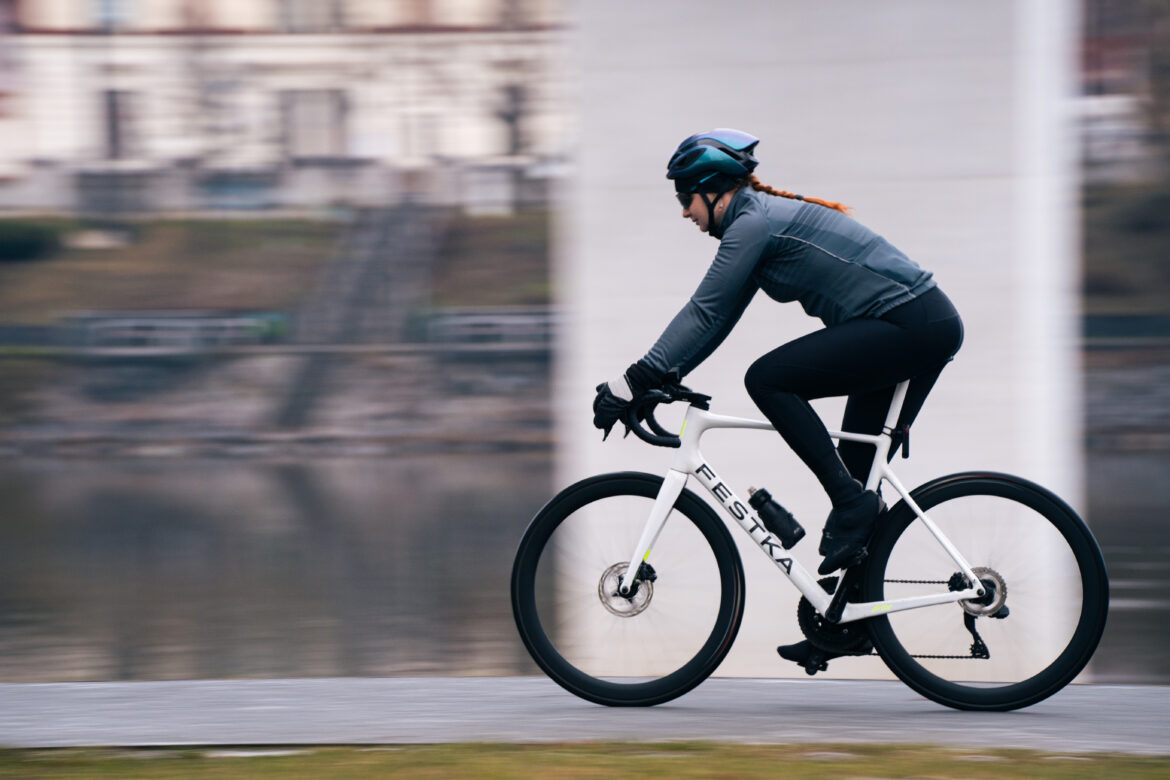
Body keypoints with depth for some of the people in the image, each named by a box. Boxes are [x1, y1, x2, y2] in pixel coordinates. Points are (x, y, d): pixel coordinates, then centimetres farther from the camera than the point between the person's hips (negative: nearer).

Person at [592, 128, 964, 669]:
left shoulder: (753, 222, -11)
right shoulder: (766, 217, 18)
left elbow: (703, 314, -15)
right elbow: (714, 320, 20)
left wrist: (634, 382, -14)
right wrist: (654, 379, 15)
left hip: (909, 326, -10)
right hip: (930, 327, 10)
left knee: (768, 379, -14)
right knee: (857, 472, 12)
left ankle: (851, 503, -11)